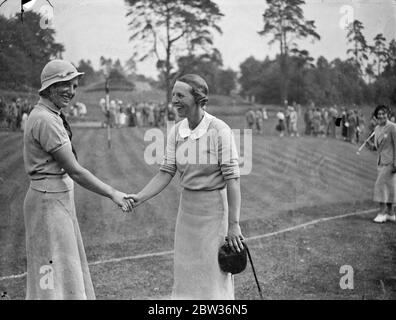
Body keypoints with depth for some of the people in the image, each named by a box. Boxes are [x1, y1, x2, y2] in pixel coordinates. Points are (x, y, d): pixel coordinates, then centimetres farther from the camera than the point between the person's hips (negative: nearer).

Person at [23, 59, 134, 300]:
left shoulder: (50, 115, 10)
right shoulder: (46, 121, -20)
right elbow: (75, 171, -20)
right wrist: (113, 194, -13)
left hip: (59, 200, 10)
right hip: (50, 203, -10)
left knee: (66, 273, 18)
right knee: (54, 279, -2)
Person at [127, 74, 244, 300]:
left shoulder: (220, 130, -18)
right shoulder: (177, 131, -1)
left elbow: (232, 178, -18)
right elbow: (166, 173, -1)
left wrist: (234, 224, -19)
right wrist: (140, 198, -15)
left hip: (215, 207, -6)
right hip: (188, 206, 6)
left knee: (215, 275, 5)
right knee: (186, 271, 15)